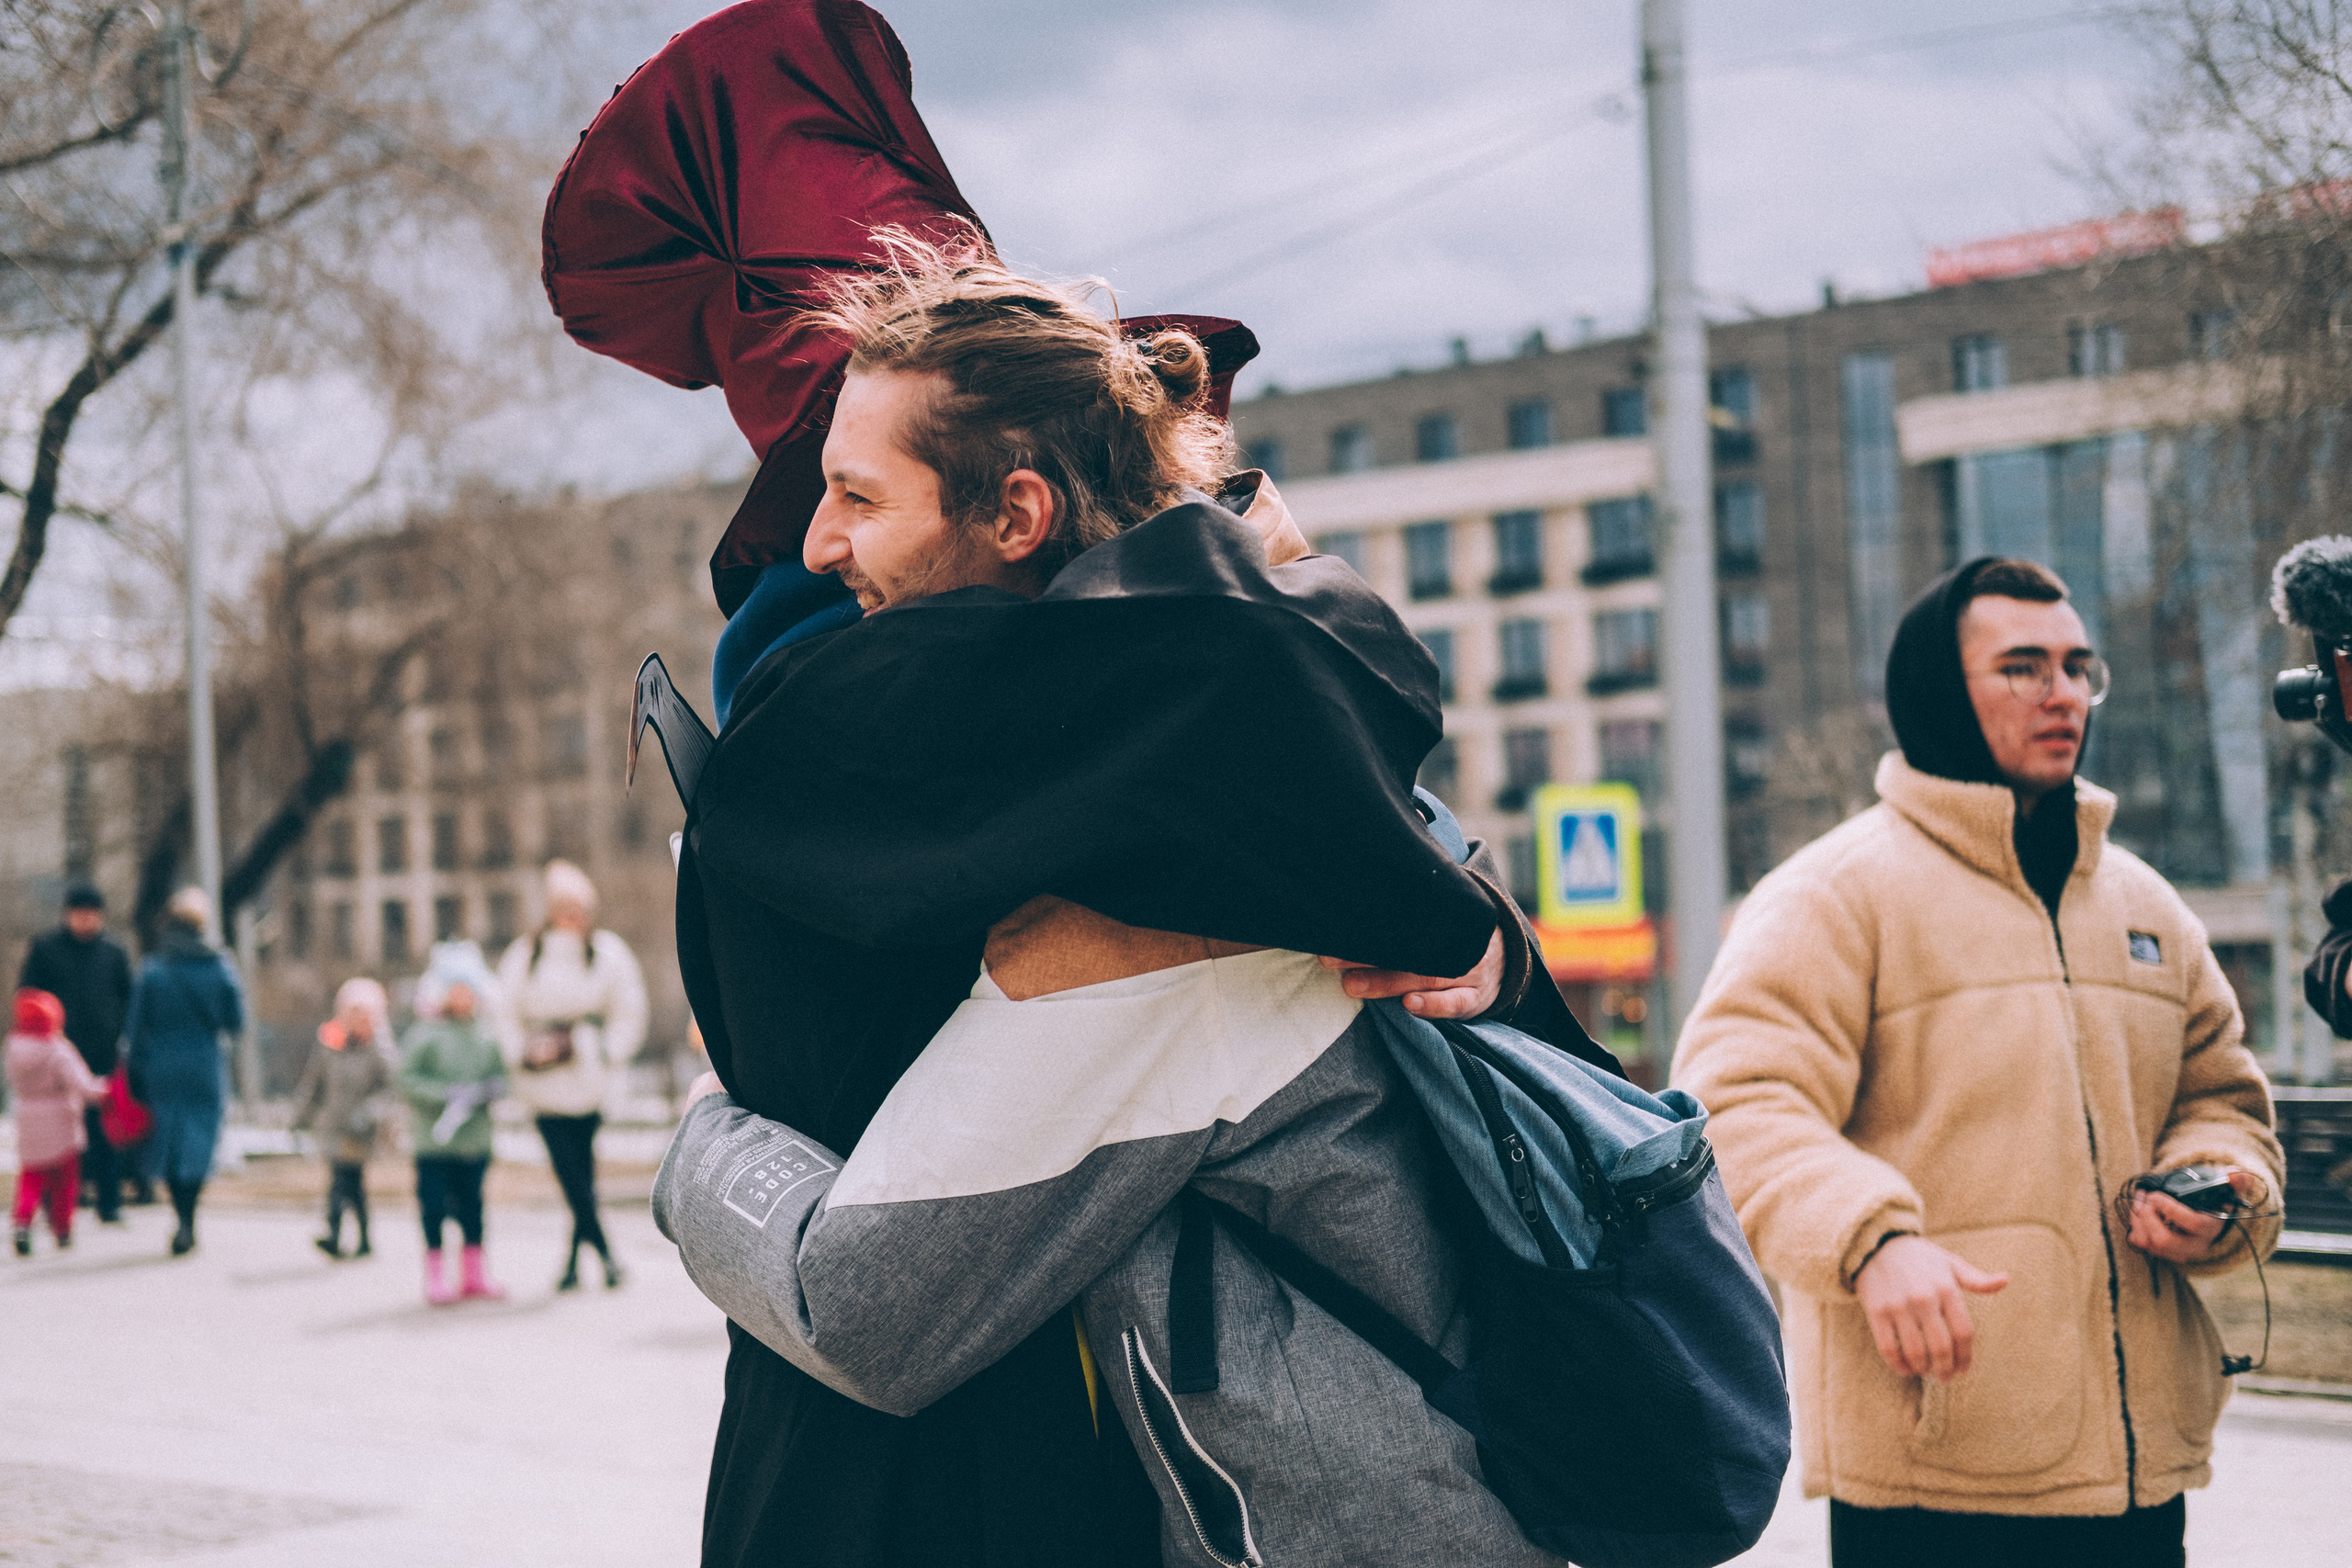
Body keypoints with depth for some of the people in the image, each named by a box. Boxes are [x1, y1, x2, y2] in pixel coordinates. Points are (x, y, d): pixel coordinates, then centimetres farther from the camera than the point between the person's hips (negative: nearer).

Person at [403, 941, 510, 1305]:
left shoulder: (486, 1038, 6)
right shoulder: (424, 1035, -7)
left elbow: (499, 1074, 14)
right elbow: (407, 1080, -10)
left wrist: (492, 1088, -8)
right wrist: (447, 1094, -19)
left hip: (475, 1139, 4)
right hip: (434, 1140, -4)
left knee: (472, 1205, 11)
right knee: (434, 1206, 0)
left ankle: (474, 1273, 21)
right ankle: (437, 1276, 11)